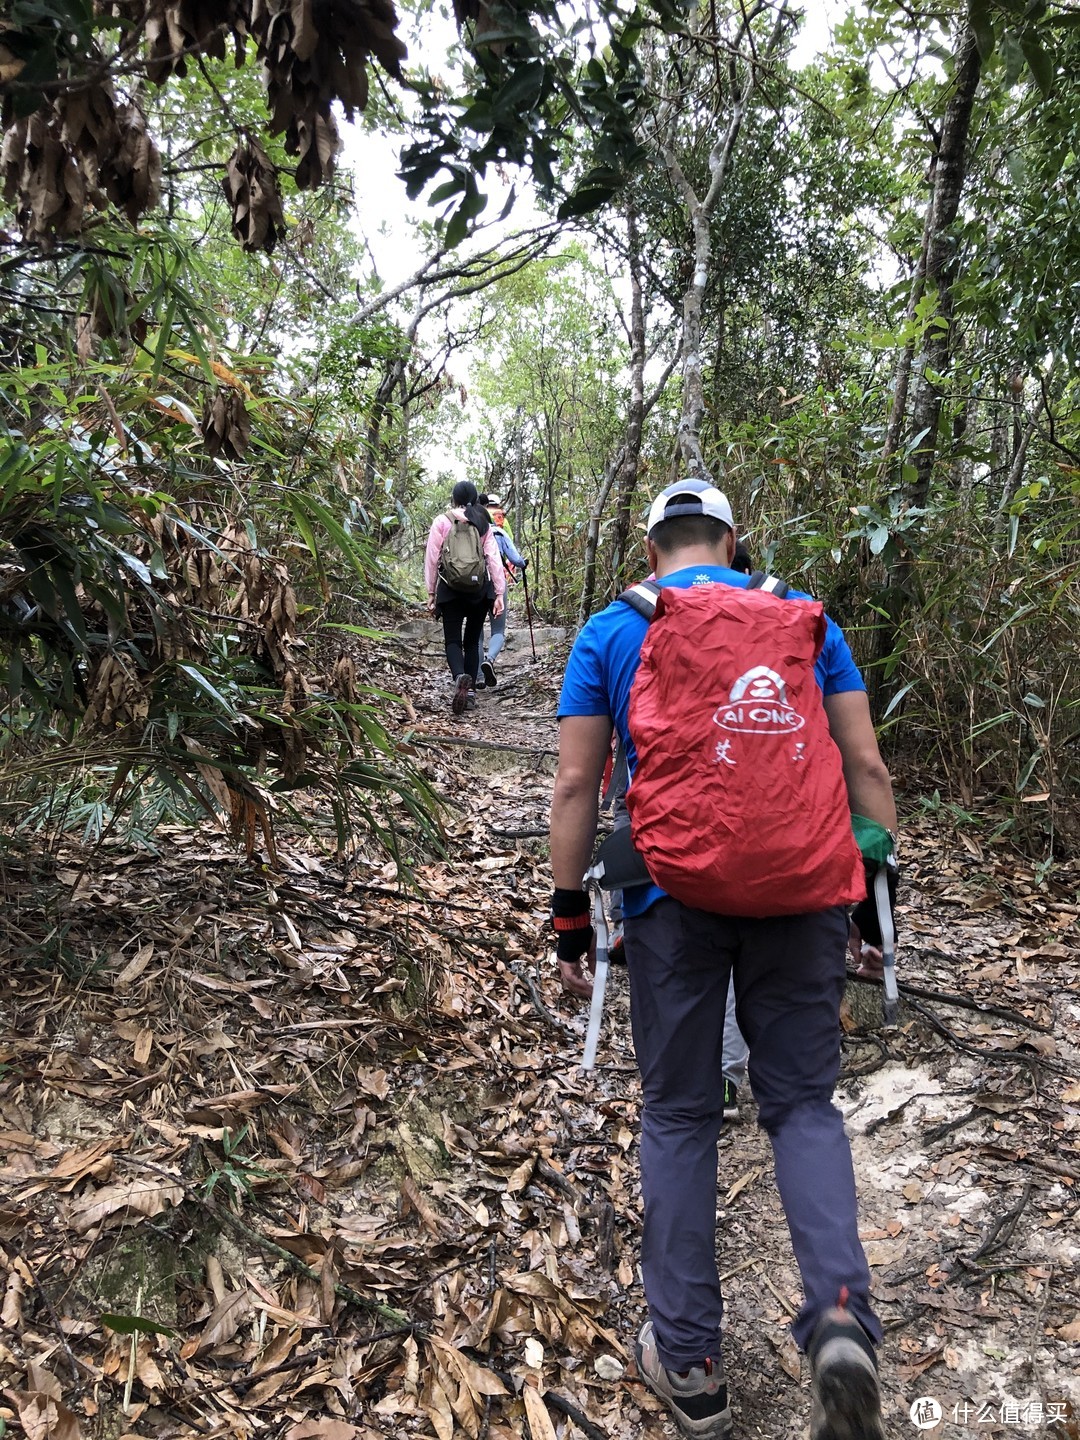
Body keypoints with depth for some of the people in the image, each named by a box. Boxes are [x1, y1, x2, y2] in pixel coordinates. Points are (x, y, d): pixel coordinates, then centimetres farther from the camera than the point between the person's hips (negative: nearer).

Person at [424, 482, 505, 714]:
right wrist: (499, 594, 1)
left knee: (453, 639, 1)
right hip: (480, 589, 2)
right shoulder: (483, 525, 5)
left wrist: (431, 592, 6)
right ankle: (470, 690, 12)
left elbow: (432, 559, 0)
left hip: (451, 589, -2)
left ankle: (460, 677, -27)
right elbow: (494, 559, 0)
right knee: (472, 640, 14)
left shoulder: (441, 522, 1)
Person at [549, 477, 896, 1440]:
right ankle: (841, 1314, -6)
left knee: (679, 1116, 12)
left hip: (673, 895, -1)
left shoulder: (609, 632, 5)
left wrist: (569, 910, 6)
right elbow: (866, 766, 5)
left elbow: (577, 783, 0)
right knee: (802, 1100, 14)